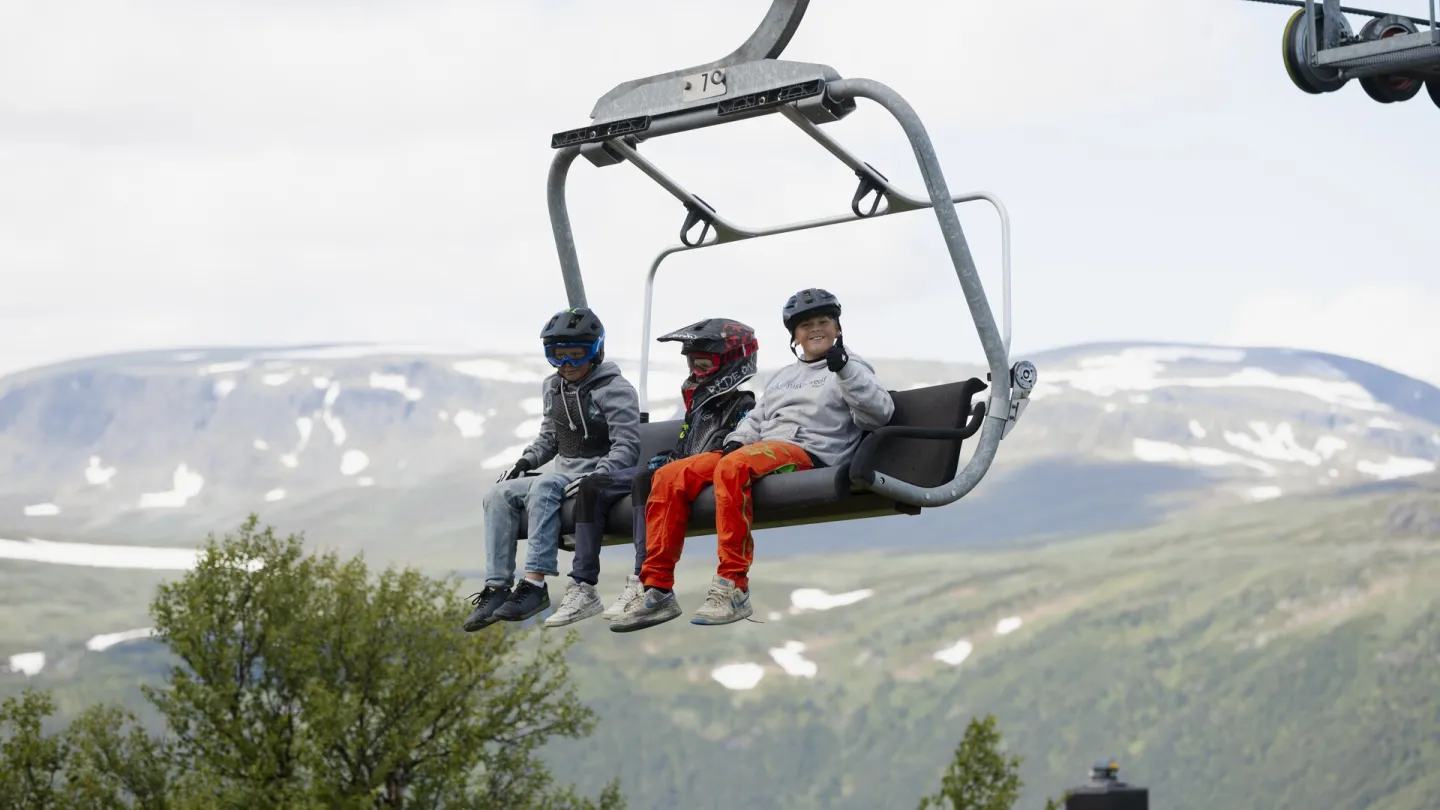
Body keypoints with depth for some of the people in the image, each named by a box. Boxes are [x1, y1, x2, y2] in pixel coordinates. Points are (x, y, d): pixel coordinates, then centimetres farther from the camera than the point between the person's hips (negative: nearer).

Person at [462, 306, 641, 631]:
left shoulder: (615, 390, -7)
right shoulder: (553, 388, 16)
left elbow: (626, 447, -14)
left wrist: (594, 478, -27)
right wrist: (525, 460, 6)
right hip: (564, 473, 7)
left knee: (543, 488, -35)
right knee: (499, 494, -15)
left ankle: (535, 584, -43)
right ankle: (496, 589, -23)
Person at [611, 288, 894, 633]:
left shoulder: (851, 368, 12)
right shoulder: (782, 377, 33)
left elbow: (879, 413, -6)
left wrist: (844, 368, -16)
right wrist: (736, 441, 6)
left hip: (809, 455, -8)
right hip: (760, 452, 8)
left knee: (733, 467, -38)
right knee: (670, 476, -11)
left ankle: (733, 588, -41)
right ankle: (658, 590, -17)